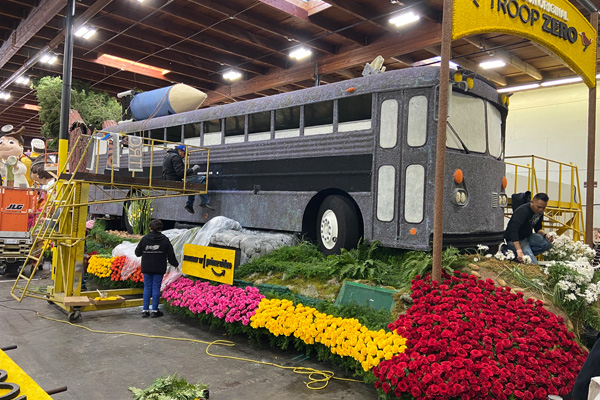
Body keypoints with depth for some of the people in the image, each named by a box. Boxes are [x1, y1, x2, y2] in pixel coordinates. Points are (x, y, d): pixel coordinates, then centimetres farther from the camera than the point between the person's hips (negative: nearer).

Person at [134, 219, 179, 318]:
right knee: (156, 288, 3)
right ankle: (155, 310, 7)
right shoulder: (165, 240, -4)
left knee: (147, 287, 9)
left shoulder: (145, 239, -1)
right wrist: (175, 264, 14)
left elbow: (137, 253, 6)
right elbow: (171, 255, -1)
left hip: (146, 268, 2)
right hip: (159, 269, -2)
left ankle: (145, 310, 10)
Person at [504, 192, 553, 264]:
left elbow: (537, 229, 15)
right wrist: (519, 251, -44)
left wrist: (545, 235, -9)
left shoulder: (539, 212, 0)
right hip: (514, 240, -9)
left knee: (548, 243, -16)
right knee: (533, 263, -22)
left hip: (527, 237, 9)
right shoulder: (523, 211, -25)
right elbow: (513, 230, -37)